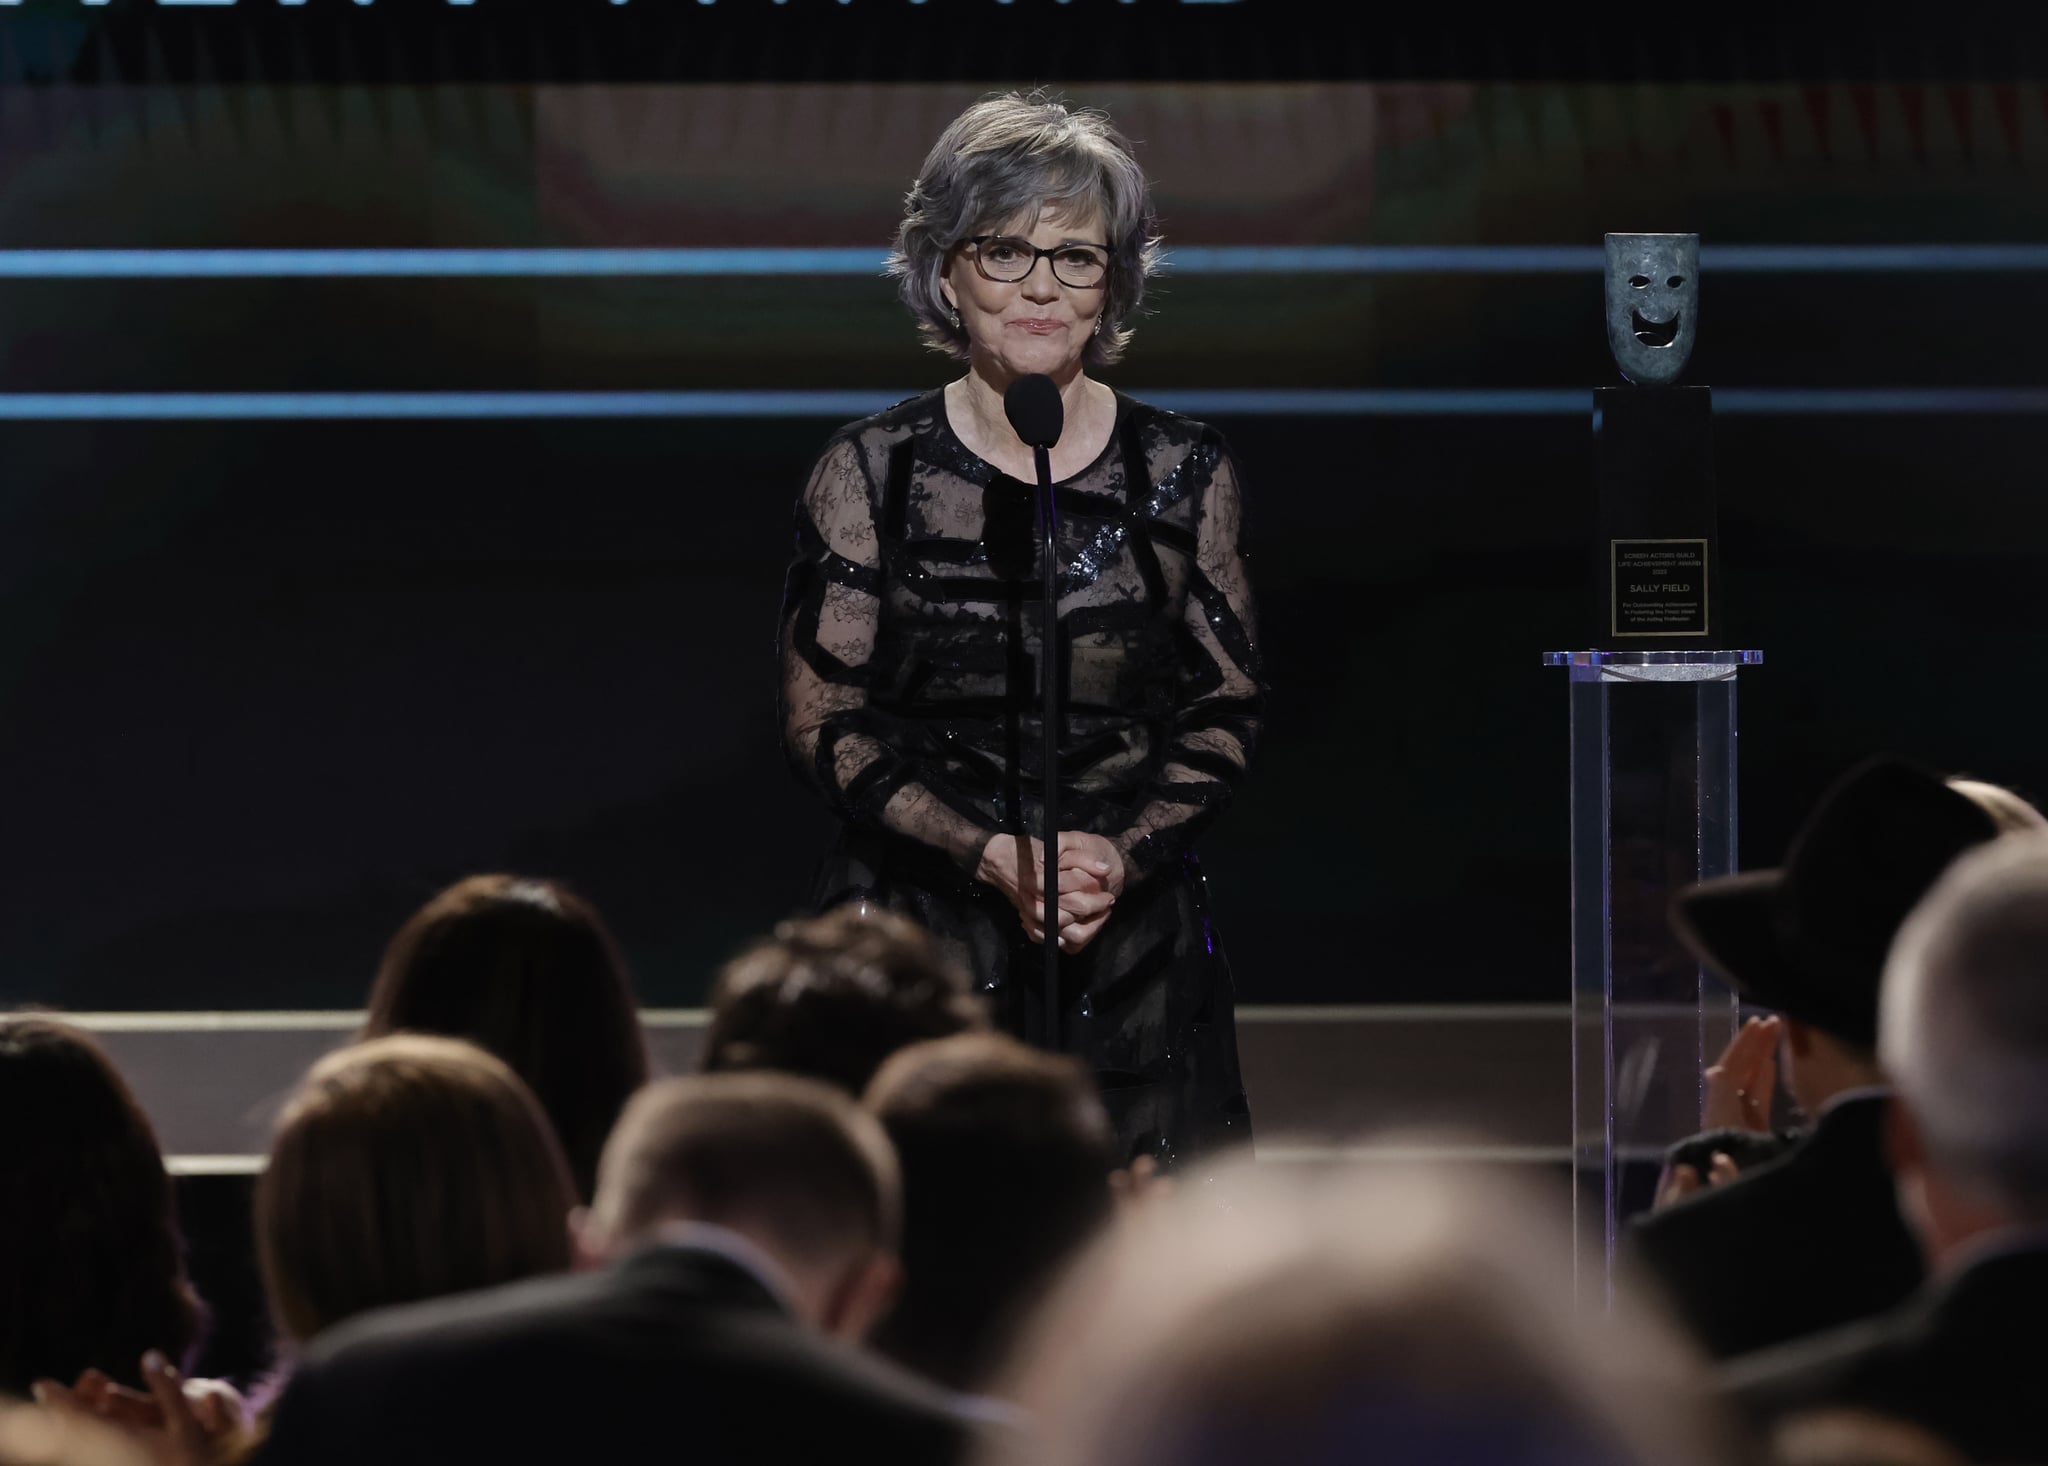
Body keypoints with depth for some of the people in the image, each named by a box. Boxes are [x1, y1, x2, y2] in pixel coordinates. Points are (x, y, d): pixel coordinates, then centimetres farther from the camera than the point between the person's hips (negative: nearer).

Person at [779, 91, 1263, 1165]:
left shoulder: (1185, 475, 5)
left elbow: (1228, 713, 8)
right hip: (918, 939, -1)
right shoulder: (871, 472, 1)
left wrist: (1122, 855, -9)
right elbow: (822, 721, 0)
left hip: (1135, 943, 1)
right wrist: (992, 858, -12)